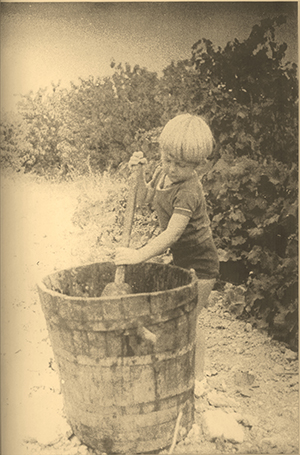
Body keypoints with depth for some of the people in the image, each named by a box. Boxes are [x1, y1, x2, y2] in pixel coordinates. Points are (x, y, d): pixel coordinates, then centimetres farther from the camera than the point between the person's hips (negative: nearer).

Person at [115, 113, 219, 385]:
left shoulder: (189, 191, -28)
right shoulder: (163, 173, -1)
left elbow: (173, 233, -34)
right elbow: (143, 199, 11)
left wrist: (139, 255, -41)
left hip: (199, 263, -9)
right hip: (180, 258, 9)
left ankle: (198, 376, 16)